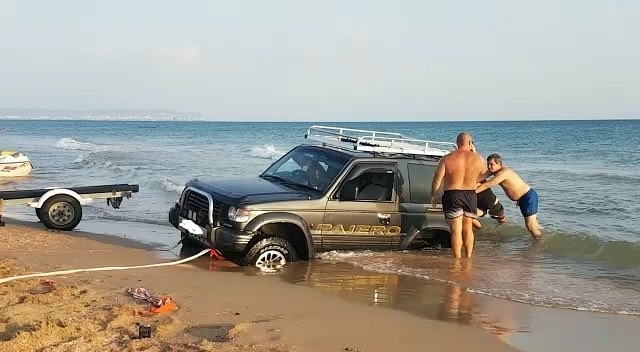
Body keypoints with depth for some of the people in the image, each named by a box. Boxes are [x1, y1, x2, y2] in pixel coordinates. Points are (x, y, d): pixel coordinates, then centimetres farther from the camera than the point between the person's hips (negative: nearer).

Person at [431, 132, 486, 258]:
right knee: (468, 229, 16)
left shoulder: (447, 159, -8)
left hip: (452, 196, -2)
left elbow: (437, 180, -7)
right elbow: (482, 176, 15)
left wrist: (433, 196, 7)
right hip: (471, 195, 3)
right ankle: (468, 258, 19)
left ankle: (458, 259, 2)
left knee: (456, 230, 1)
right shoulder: (478, 159, -3)